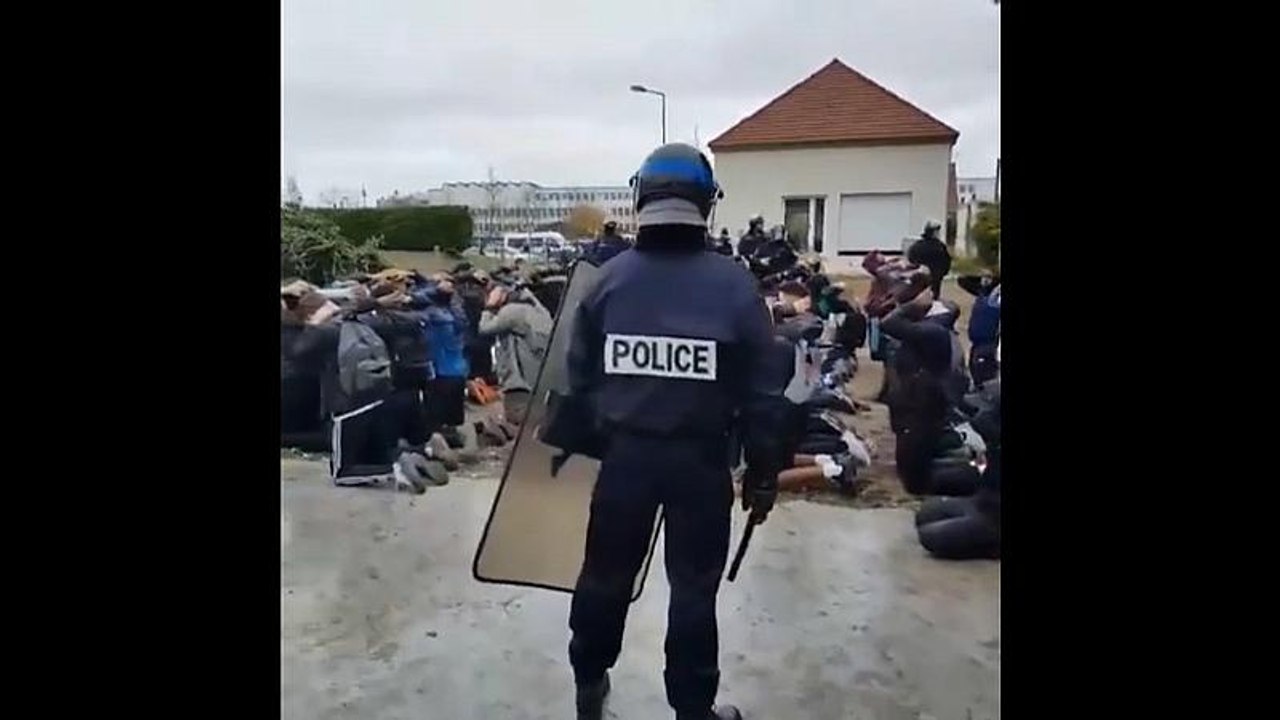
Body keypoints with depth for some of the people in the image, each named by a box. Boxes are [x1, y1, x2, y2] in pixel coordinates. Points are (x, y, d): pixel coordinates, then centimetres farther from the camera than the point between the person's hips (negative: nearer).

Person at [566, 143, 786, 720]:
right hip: (700, 459, -2)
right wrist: (764, 472, 3)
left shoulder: (610, 279, -5)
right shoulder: (733, 284, -10)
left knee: (606, 573, 19)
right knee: (694, 585, 13)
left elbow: (580, 376, 0)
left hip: (625, 452, 2)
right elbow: (761, 392, -7)